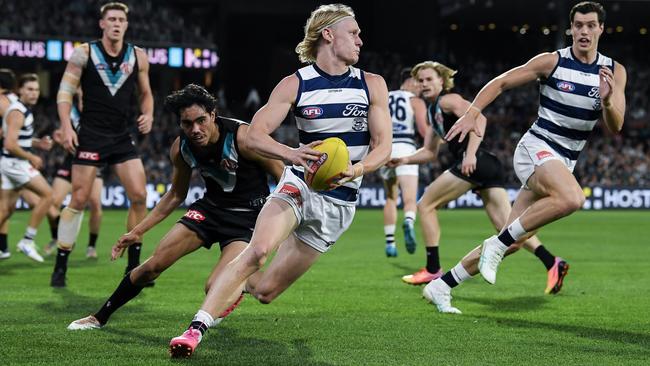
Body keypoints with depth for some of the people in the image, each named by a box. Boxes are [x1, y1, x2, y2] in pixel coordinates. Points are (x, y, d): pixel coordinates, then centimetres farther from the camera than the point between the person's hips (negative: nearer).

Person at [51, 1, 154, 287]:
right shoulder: (84, 53, -1)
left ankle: (133, 266, 5)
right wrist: (66, 126, -14)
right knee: (78, 200, -5)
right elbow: (65, 90, -2)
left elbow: (146, 93, 18)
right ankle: (60, 267, 6)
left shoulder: (138, 57, 7)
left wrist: (148, 115, -2)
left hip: (122, 137, 3)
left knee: (139, 196, -7)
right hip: (90, 135, -3)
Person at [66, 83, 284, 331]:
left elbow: (283, 177, -14)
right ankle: (99, 317, 19)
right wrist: (138, 231, 10)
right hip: (211, 206, 5)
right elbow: (176, 195, 10)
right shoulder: (181, 148, -8)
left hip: (248, 215, -5)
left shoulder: (242, 137, -26)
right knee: (153, 265, 0)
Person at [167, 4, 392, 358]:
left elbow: (383, 144, 0)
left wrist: (359, 168, -22)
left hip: (340, 201, 2)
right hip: (299, 185, -1)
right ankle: (196, 328, -29)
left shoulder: (372, 84, 2)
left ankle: (239, 283, 37)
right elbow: (254, 135, -11)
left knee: (265, 292, 0)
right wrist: (291, 153, -31)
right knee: (258, 249, -33)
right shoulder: (295, 84, -4)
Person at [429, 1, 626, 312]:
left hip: (564, 163, 5)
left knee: (514, 239, 0)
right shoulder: (552, 62, -7)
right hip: (536, 148, -5)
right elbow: (500, 82, -1)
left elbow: (615, 127, -1)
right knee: (572, 198, -36)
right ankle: (498, 243, -20)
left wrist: (607, 101, -21)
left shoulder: (615, 72, 5)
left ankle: (441, 286, 13)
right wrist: (471, 113, -14)